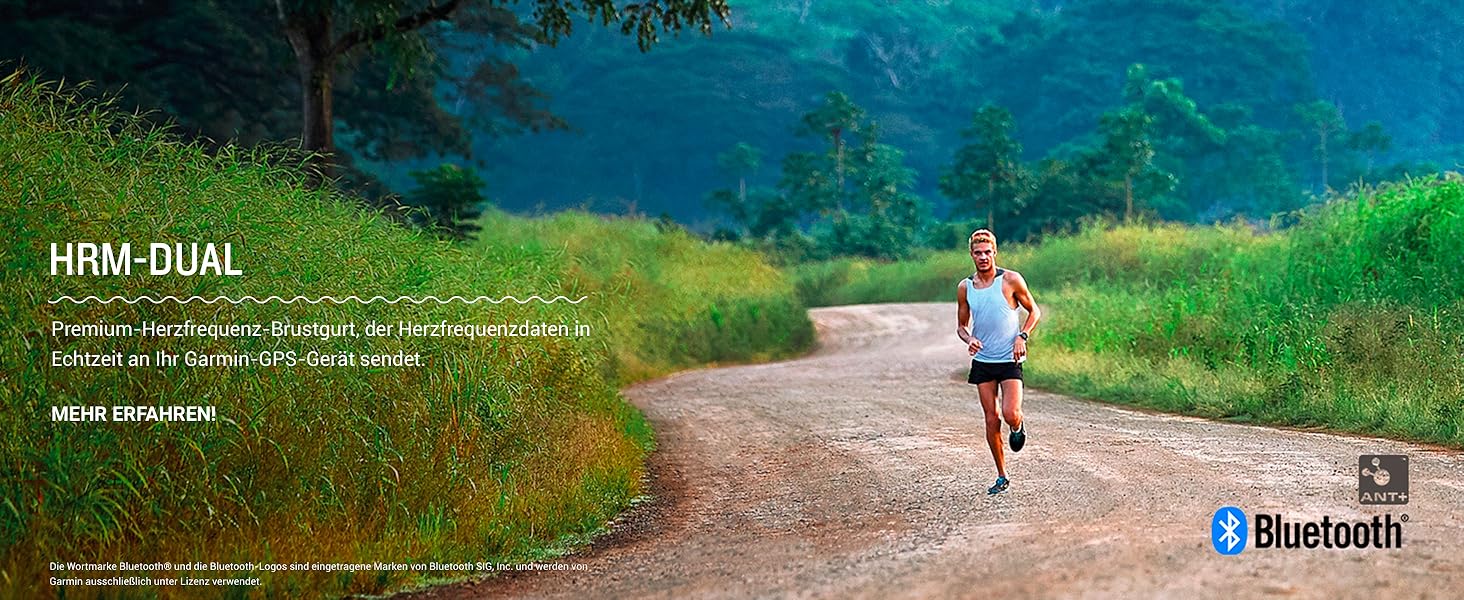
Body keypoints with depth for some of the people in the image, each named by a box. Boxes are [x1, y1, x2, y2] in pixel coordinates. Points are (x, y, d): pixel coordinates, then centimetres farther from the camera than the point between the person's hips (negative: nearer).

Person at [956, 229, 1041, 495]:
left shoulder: (1011, 280, -7)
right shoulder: (965, 287, 3)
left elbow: (1034, 311, 4)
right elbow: (961, 325, 13)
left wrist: (1022, 336, -12)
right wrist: (969, 339, -9)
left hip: (1010, 360, -3)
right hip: (982, 361, 3)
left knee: (1011, 415, -17)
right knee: (991, 420, 3)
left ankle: (1018, 428, 22)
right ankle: (1002, 476, 14)